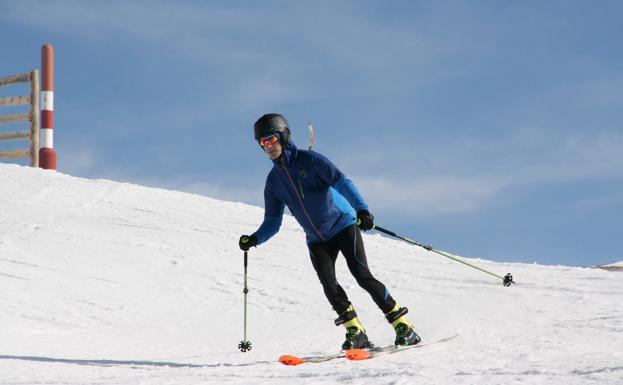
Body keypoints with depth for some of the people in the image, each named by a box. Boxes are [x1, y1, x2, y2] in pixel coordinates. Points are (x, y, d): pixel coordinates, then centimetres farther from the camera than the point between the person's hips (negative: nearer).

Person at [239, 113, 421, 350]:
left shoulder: (308, 160, -10)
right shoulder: (273, 180, 6)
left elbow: (341, 181, -21)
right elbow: (272, 222, 10)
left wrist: (361, 209, -36)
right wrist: (255, 239, -10)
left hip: (343, 225, -5)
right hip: (316, 239, 5)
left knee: (363, 276, -14)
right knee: (328, 282, -18)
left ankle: (403, 327, -7)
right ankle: (355, 332, -10)